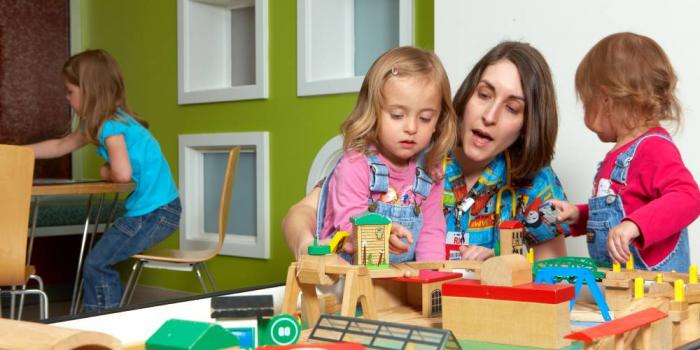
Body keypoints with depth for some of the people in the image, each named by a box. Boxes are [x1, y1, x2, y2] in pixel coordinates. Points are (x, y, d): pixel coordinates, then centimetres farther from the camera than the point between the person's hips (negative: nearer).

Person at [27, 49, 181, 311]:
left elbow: (122, 173, -28)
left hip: (155, 213, -9)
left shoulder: (111, 125, -17)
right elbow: (60, 146, 26)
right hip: (152, 209, 9)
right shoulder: (96, 123, 12)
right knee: (102, 262, 15)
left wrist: (104, 173, -6)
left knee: (96, 265, -3)